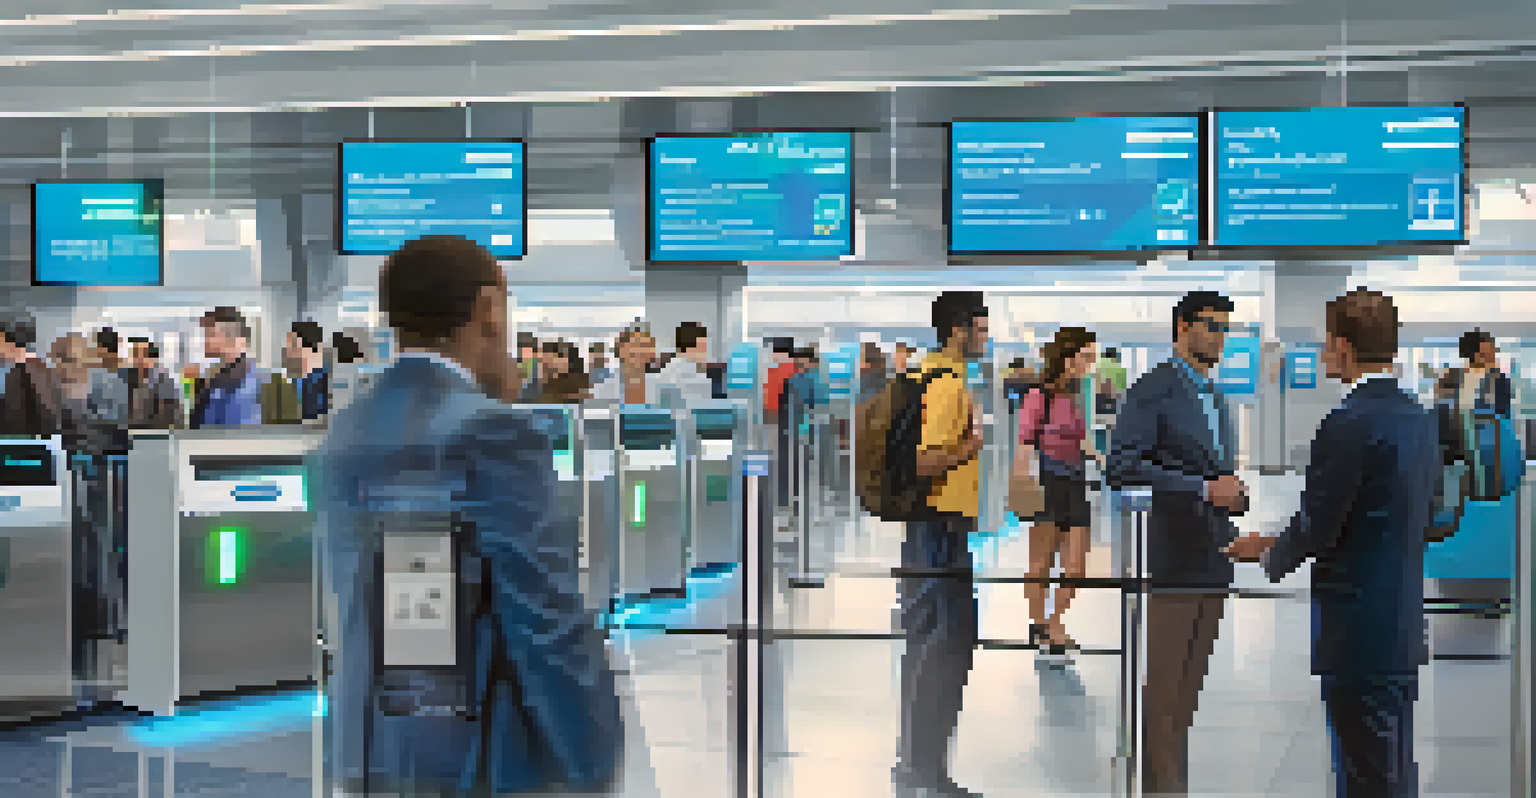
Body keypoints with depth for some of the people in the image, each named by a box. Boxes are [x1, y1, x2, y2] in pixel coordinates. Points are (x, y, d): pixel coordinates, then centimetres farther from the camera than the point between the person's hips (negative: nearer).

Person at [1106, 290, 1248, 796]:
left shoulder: (1217, 400, 20)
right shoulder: (1151, 392, -7)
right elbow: (1121, 468, -19)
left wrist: (1235, 495, 4)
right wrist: (1204, 489, -21)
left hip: (1212, 563, 8)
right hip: (1168, 564, -8)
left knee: (1189, 685, 10)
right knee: (1164, 685, -4)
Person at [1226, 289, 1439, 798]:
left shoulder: (1349, 425, -19)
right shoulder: (1420, 418, 8)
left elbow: (1314, 528, -18)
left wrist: (1268, 551, 3)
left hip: (1358, 635, -9)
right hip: (1406, 627, 9)